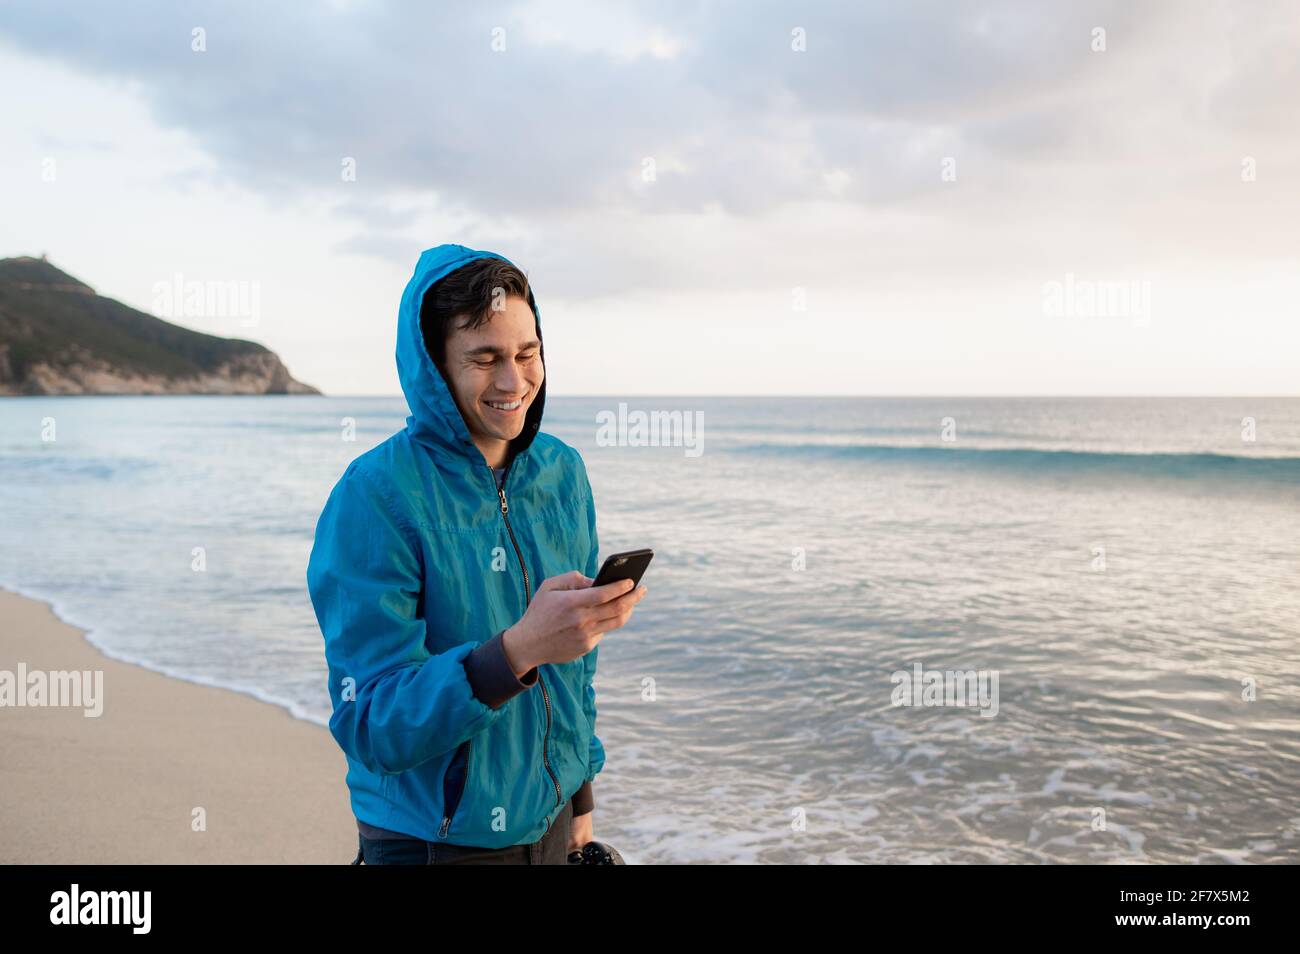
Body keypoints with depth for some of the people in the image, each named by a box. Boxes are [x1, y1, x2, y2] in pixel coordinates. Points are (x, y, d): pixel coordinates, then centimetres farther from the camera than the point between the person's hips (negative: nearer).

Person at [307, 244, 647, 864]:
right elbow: (371, 729, -23)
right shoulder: (373, 499, -19)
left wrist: (580, 795, 11)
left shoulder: (563, 473, -2)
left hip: (547, 821, 5)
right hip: (434, 839, -5)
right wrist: (519, 648, -35)